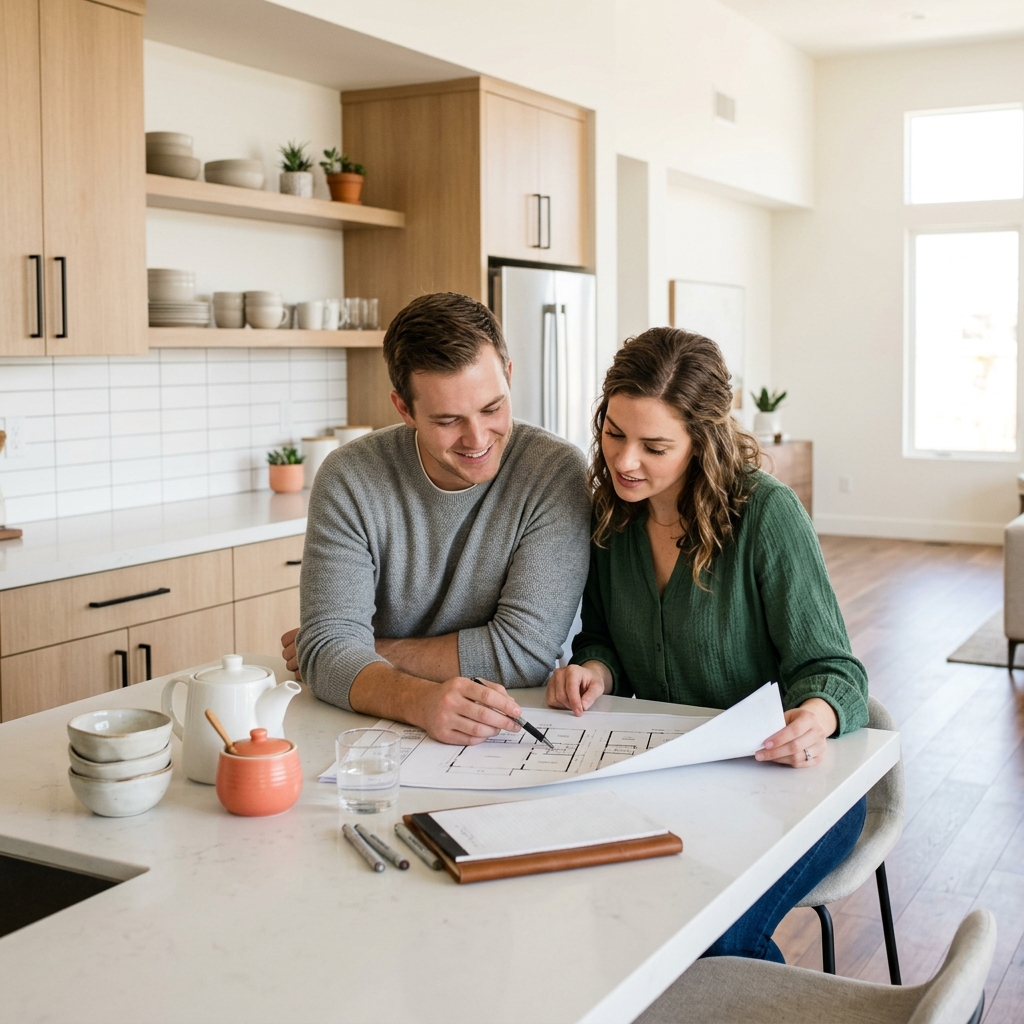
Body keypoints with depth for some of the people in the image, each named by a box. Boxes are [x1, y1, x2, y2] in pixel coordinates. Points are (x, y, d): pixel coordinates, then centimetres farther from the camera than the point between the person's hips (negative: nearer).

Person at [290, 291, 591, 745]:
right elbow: (330, 644, -14)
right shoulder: (349, 479, -7)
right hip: (378, 738, 3)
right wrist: (419, 700, -34)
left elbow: (524, 649, -15)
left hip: (515, 738, -2)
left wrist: (370, 652, -10)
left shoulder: (556, 472, -12)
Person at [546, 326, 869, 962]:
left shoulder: (766, 512, -16)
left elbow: (829, 668, -13)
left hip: (785, 779, -4)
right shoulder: (611, 512, 0)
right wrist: (594, 671, -9)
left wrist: (816, 717, -36)